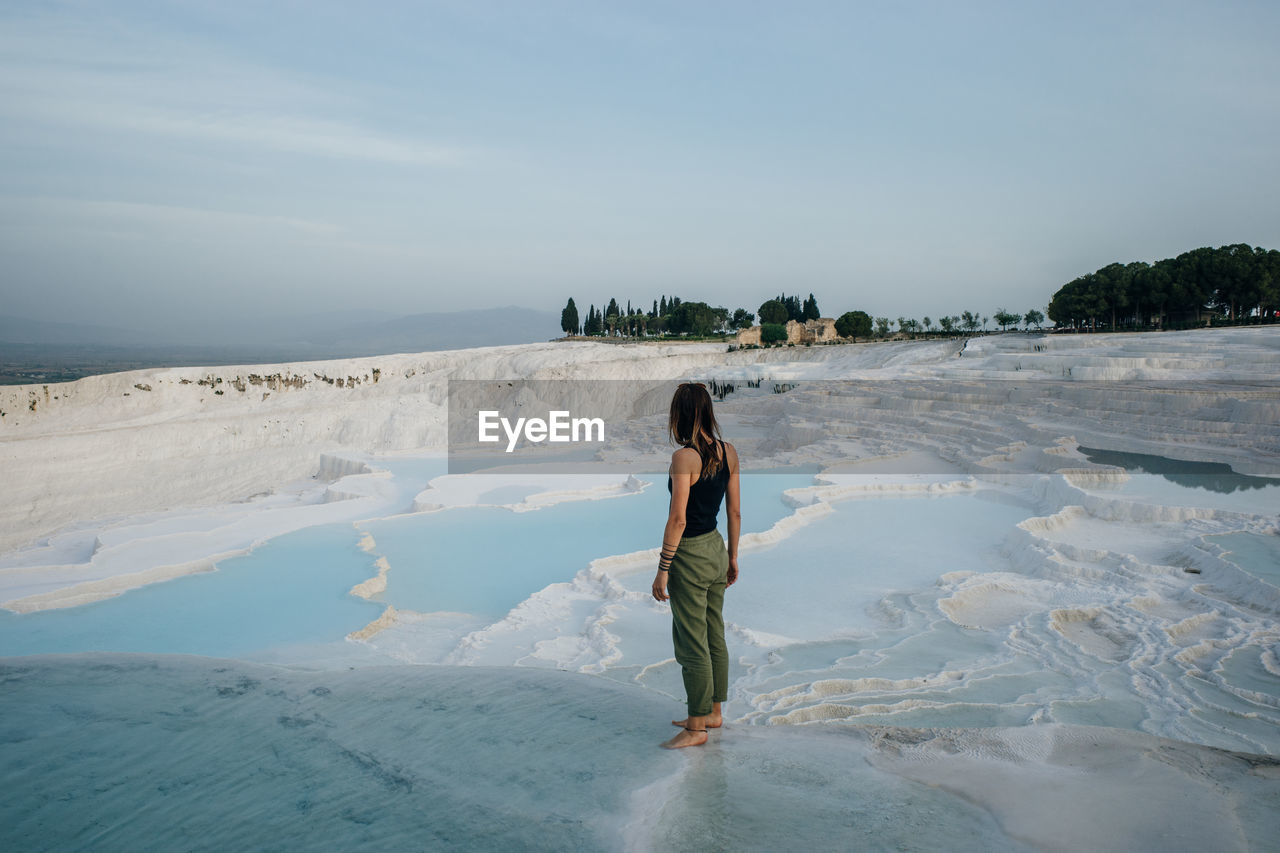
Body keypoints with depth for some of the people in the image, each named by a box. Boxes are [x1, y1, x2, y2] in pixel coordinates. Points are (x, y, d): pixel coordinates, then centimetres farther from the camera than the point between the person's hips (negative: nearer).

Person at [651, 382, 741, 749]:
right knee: (715, 636, 17)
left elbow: (678, 519, -22)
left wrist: (662, 569, -16)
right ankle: (714, 712, 31)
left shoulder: (684, 457, -20)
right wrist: (733, 556, 18)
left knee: (692, 643, 2)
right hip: (716, 549, 8)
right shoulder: (728, 452, 2)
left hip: (690, 555, -8)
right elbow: (735, 511, 8)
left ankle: (696, 727, 13)